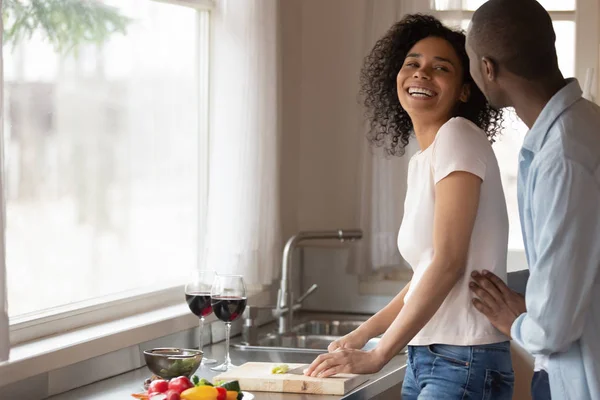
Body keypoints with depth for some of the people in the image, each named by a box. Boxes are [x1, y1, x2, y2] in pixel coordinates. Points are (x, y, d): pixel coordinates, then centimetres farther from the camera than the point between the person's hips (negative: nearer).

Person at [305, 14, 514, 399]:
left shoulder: (459, 137, -11)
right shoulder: (421, 162, 13)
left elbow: (448, 264, -17)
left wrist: (378, 356, -15)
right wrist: (362, 334, 15)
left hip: (464, 362, -8)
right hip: (424, 358, 8)